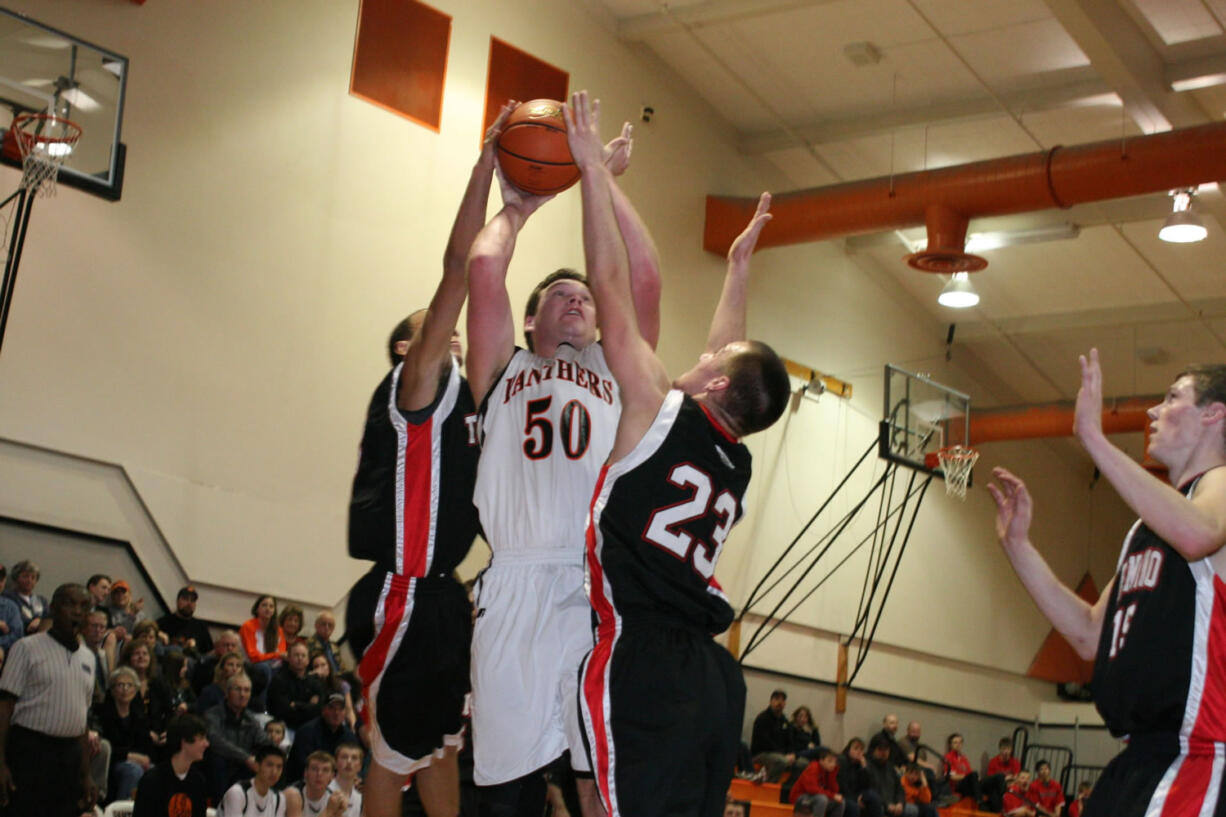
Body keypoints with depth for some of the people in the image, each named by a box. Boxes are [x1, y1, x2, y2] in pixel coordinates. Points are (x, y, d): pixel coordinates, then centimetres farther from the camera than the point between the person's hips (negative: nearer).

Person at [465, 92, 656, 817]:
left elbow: (646, 280, 14)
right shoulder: (504, 370, 24)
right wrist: (519, 205, 28)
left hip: (606, 588, 1)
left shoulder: (616, 372, 27)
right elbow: (484, 268, 11)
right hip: (520, 586, 0)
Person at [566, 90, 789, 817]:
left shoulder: (662, 415, -2)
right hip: (713, 674, 8)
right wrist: (740, 265, 47)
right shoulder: (737, 467, 16)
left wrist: (594, 169, 6)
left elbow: (614, 290, 0)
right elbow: (732, 358, 33)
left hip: (643, 668, -8)